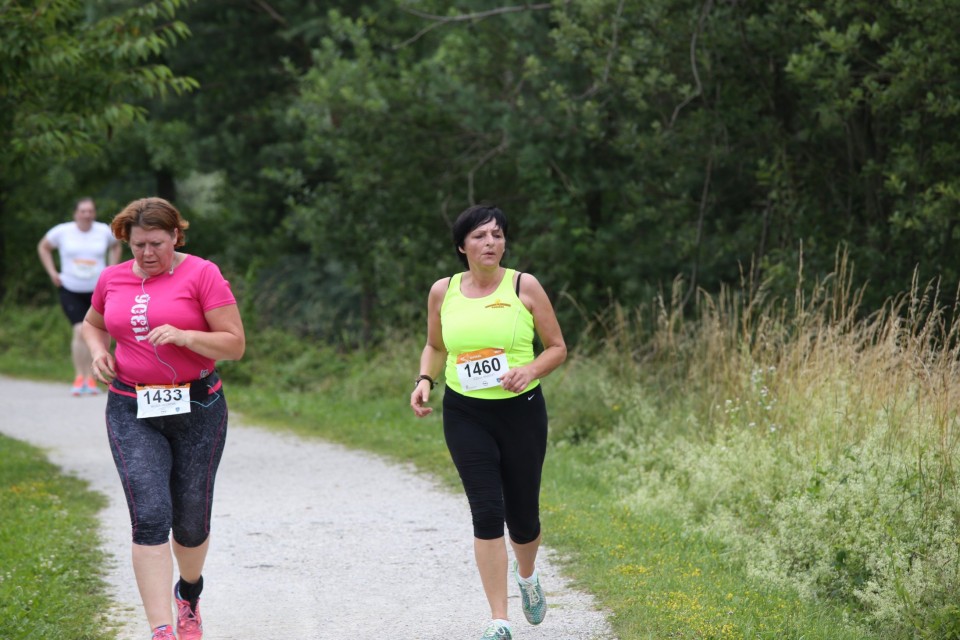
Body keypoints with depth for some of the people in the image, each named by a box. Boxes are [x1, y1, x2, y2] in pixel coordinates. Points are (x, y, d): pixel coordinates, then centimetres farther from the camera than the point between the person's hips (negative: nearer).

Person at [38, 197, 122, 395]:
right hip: (71, 290, -2)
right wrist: (52, 272, 4)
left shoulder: (104, 231, -1)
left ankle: (90, 379, 15)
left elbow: (116, 247, 21)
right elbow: (43, 247, 13)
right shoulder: (62, 232, -4)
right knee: (80, 331, -16)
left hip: (98, 290, 2)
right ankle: (79, 378, -9)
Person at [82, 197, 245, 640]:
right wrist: (99, 351, 4)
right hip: (132, 412, 2)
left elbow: (235, 344, -9)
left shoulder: (202, 274, -6)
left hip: (196, 408, -1)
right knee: (149, 517, -14)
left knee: (190, 522, 8)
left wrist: (183, 336, -24)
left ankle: (189, 594, 41)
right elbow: (92, 324, 26)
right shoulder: (113, 278, 6)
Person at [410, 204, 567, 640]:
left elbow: (557, 348, 2)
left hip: (521, 411, -1)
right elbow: (435, 347, 19)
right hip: (465, 415, 1)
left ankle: (527, 575, 44)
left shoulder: (524, 286, -3)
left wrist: (531, 370, -18)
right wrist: (424, 380, -1)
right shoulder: (443, 292, 3)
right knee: (487, 512, -10)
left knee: (522, 515, 7)